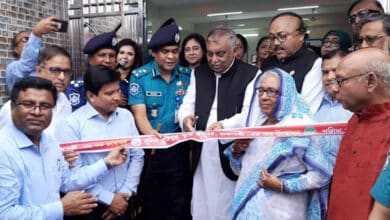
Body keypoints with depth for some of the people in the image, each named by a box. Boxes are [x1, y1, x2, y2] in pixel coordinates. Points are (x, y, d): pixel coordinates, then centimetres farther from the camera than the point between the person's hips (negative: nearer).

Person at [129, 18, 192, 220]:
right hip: (149, 150, -1)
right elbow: (139, 114, -13)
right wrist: (151, 135, -33)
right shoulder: (139, 76, -5)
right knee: (151, 204, 13)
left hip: (180, 149, 2)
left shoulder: (187, 75, 2)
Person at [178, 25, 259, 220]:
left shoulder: (251, 74, -5)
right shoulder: (198, 73, 12)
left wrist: (225, 125, -29)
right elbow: (188, 104, 9)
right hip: (202, 154, 4)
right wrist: (186, 117, -14)